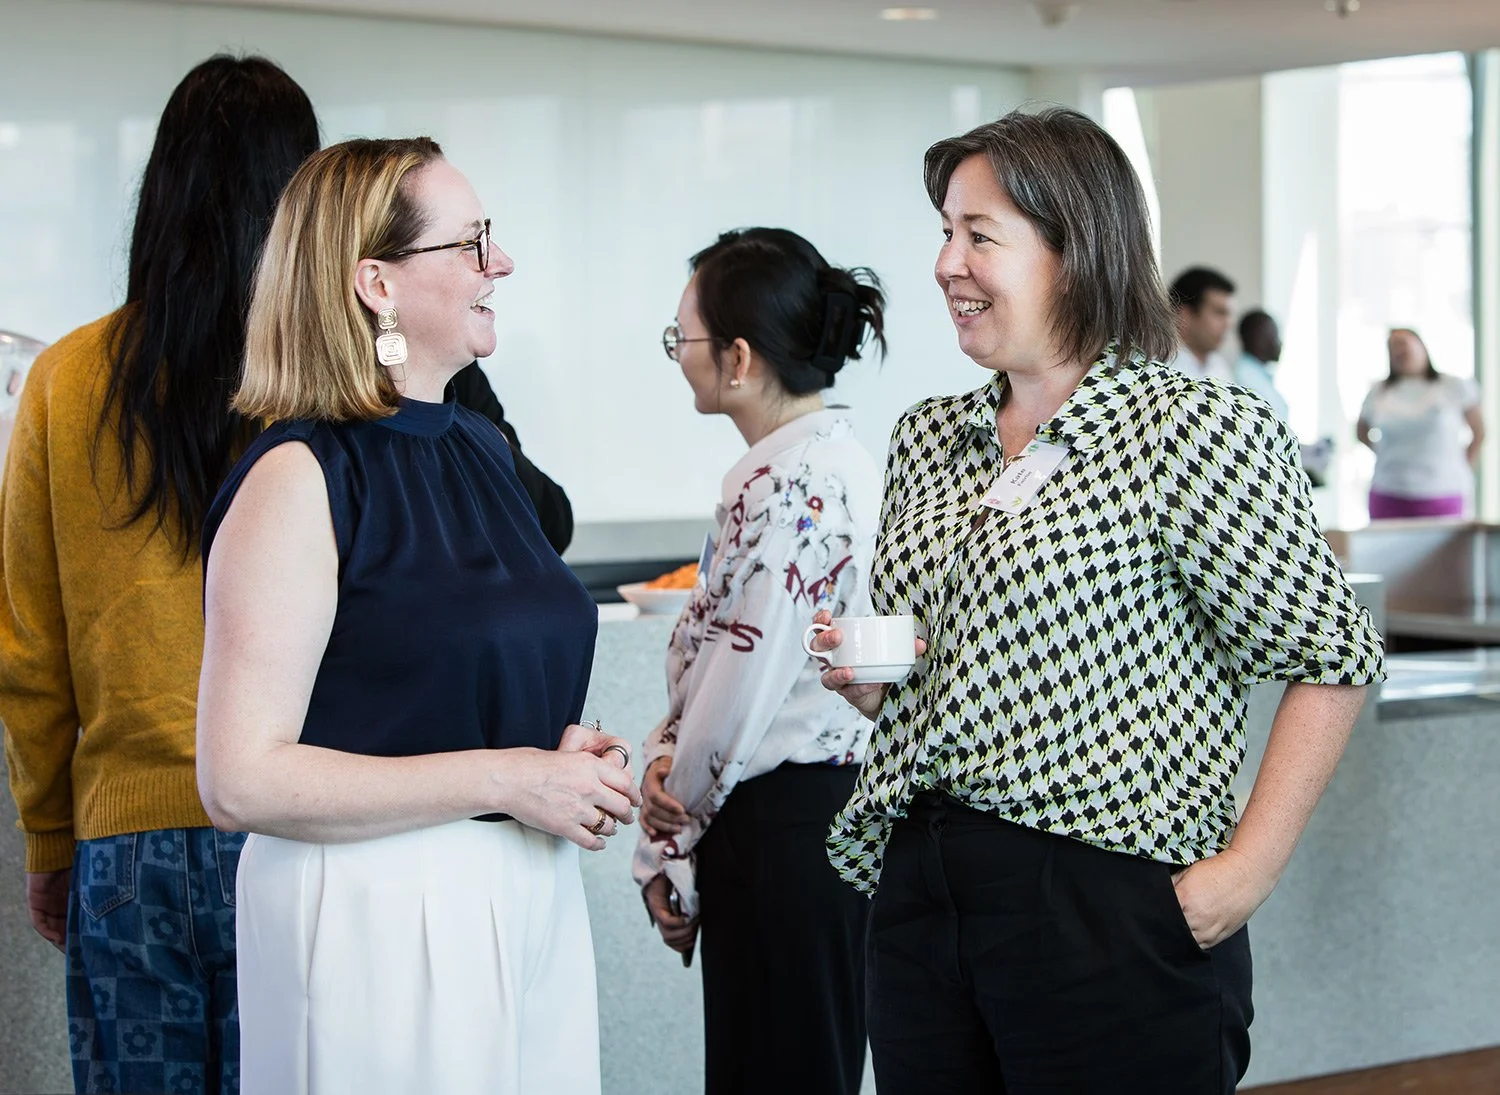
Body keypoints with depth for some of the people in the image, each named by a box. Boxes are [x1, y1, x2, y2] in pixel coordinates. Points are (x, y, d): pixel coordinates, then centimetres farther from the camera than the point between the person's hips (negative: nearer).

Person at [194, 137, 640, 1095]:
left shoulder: (481, 447, 12)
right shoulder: (302, 478, -13)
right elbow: (241, 781, -20)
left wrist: (573, 756, 4)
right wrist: (505, 779, -19)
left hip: (530, 897, 8)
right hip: (377, 917, -8)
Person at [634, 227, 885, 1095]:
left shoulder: (787, 487, -20)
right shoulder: (844, 457, 11)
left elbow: (741, 694, -17)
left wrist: (671, 854, -6)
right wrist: (667, 755, -1)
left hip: (782, 821, -10)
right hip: (844, 807, 10)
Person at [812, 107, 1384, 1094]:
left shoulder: (1197, 430, -9)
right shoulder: (929, 436, 12)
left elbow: (1333, 660, -10)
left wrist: (1248, 869, -15)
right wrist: (867, 679, 1)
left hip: (1115, 911, -6)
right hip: (921, 891, 6)